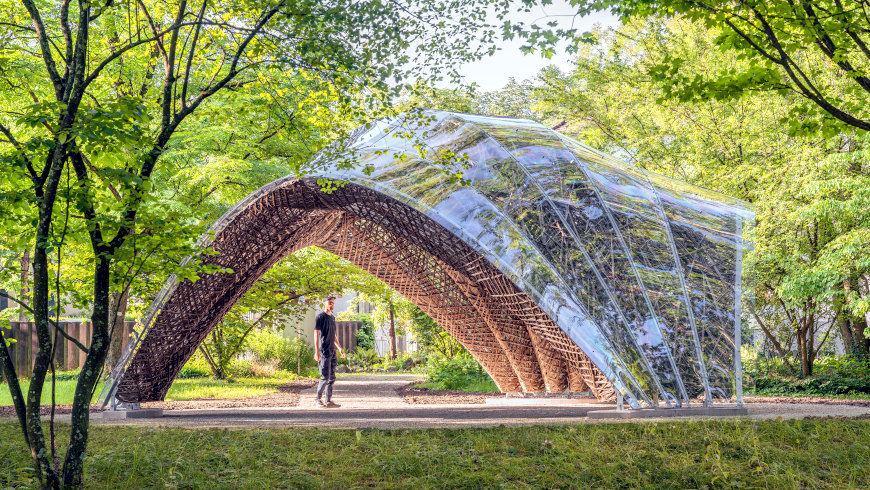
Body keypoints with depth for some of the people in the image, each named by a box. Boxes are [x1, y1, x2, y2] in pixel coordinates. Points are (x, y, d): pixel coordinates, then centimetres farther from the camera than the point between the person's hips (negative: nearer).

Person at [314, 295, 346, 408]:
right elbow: (316, 334, -12)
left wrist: (340, 348, 25)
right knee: (325, 377, -9)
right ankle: (318, 399, 5)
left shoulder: (332, 317, 18)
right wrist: (316, 351, -18)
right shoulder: (321, 316, -7)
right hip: (324, 351, -8)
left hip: (332, 351, 8)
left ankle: (328, 401, 9)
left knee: (331, 378, 6)